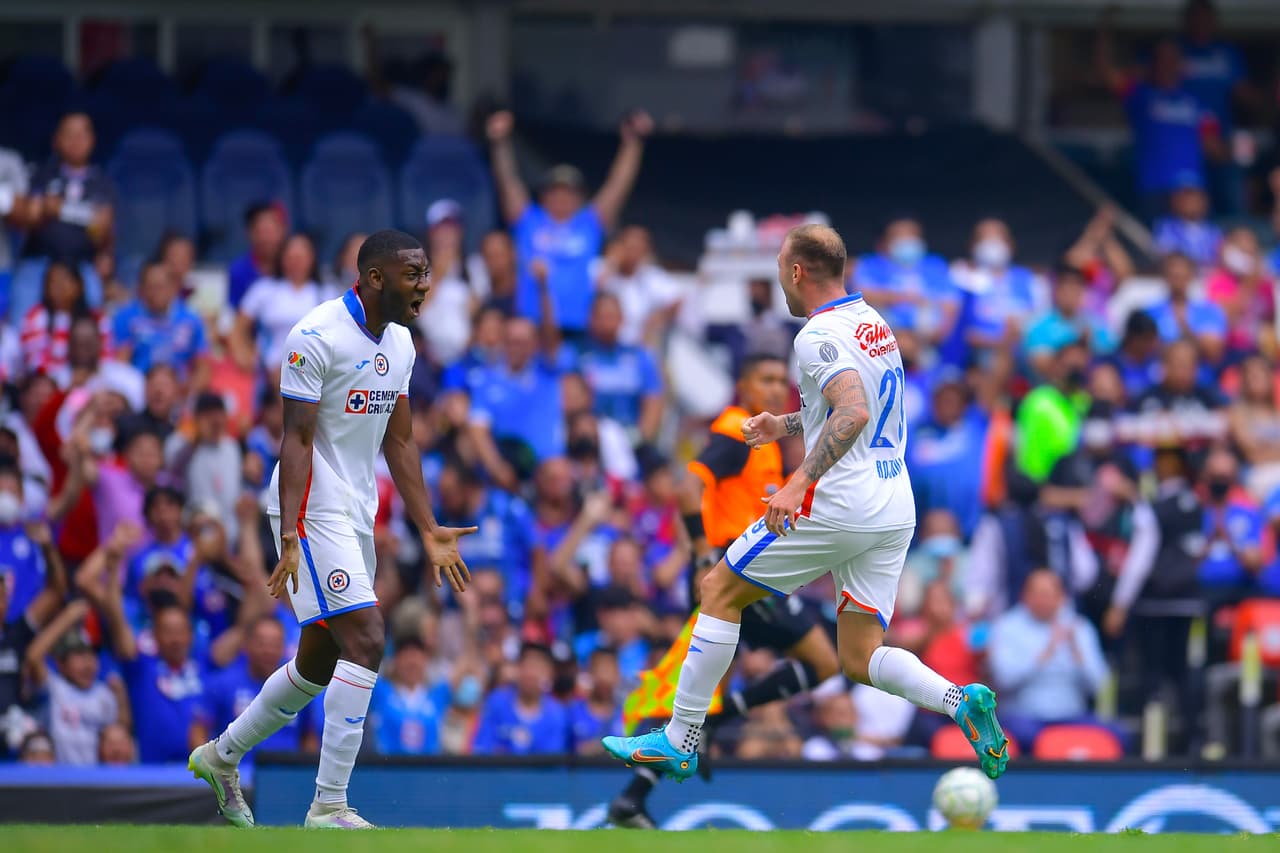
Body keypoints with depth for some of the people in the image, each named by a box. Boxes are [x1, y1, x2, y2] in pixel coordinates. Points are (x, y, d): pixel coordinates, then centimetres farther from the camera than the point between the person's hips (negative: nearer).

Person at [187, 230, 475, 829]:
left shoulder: (399, 343, 10)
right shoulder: (317, 337, -16)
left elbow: (399, 443, 16)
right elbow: (297, 440, -18)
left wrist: (429, 531, 12)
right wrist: (290, 537, -24)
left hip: (357, 514, 9)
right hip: (313, 509, -9)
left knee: (320, 661, 15)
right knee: (365, 641, -18)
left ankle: (221, 756, 34)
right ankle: (329, 808, -16)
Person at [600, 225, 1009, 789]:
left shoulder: (820, 336, -13)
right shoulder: (873, 323, 16)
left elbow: (854, 413, -29)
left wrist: (801, 482, -34)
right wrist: (788, 425, 33)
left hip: (839, 505, -8)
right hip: (896, 508, 8)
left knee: (720, 590, 8)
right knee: (860, 658, 9)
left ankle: (679, 742, 9)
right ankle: (961, 701, -18)